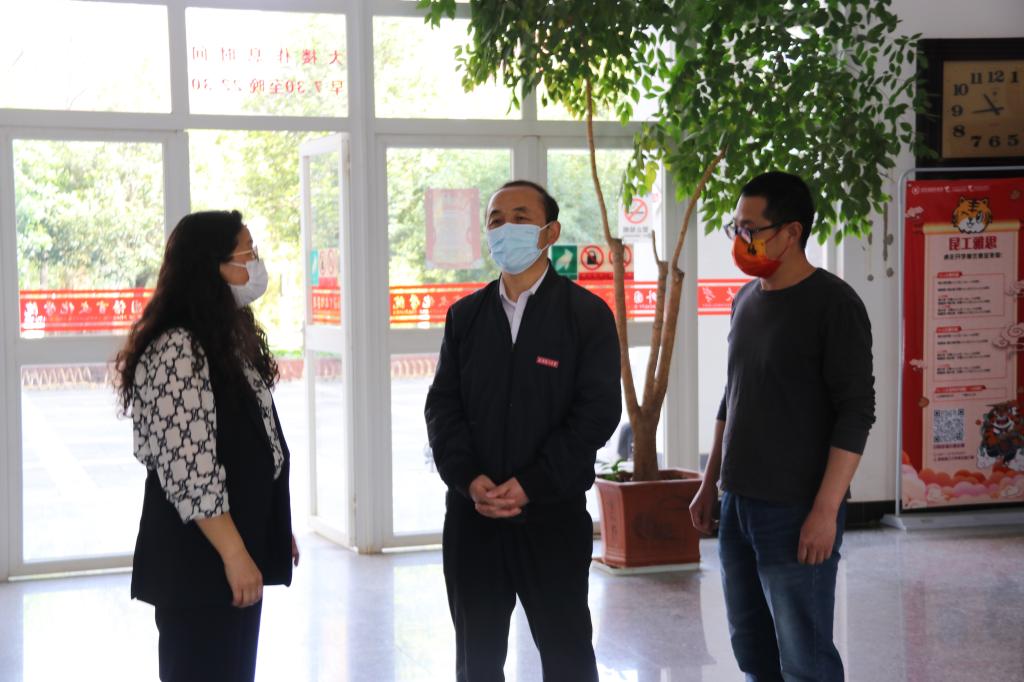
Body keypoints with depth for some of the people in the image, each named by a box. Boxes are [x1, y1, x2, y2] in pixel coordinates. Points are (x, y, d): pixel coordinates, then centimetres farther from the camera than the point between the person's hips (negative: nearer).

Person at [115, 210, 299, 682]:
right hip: (197, 560, -9)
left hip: (240, 546, 9)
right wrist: (233, 553, -22)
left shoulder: (231, 339, 12)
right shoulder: (176, 349, -18)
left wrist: (277, 530, 19)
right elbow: (187, 466, -23)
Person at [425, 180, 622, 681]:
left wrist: (530, 485, -15)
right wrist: (470, 480, -11)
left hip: (553, 513, -3)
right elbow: (442, 405, 6)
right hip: (471, 513, 4)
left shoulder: (587, 314, -2)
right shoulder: (465, 316, 10)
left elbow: (598, 410, -9)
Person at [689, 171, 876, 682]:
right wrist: (710, 485, 19)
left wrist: (826, 509, -20)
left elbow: (856, 412, -15)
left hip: (797, 513, -7)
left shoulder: (833, 304, -11)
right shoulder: (746, 300, 11)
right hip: (738, 506, 7)